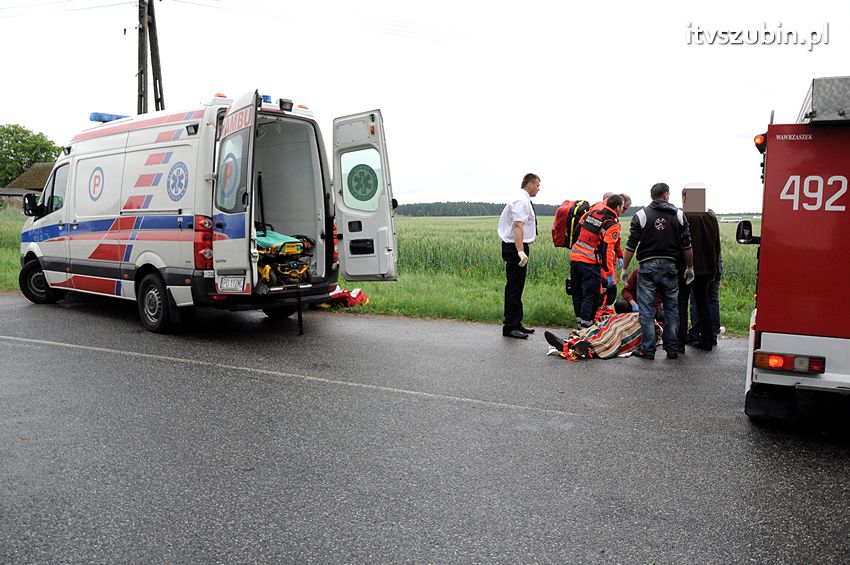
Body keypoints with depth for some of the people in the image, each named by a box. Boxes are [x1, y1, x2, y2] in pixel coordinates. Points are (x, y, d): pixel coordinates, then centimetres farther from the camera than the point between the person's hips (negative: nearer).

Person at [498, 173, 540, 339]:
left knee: (516, 287, 14)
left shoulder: (524, 200, 17)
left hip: (518, 247, 11)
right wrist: (520, 251, -32)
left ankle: (516, 323, 23)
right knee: (514, 287, -7)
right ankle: (510, 327, -3)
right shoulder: (521, 201, -15)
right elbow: (517, 226, -25)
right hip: (515, 248, -11)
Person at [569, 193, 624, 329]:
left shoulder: (590, 214, 11)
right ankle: (586, 325, 1)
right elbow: (607, 249, -15)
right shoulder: (612, 225, -8)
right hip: (590, 263, -7)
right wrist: (610, 273, -13)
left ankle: (580, 321, 26)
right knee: (591, 295, 1)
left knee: (577, 292, 15)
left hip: (575, 257, 7)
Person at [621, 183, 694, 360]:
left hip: (648, 267, -2)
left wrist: (624, 268, 5)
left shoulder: (641, 215, -2)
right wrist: (690, 268, 15)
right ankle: (672, 349, 16)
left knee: (646, 310, 2)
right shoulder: (679, 215, 4)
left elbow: (631, 246, -4)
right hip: (670, 267, 2)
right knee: (671, 309, 12)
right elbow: (687, 246, 4)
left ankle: (648, 350, 3)